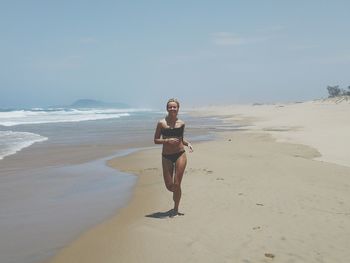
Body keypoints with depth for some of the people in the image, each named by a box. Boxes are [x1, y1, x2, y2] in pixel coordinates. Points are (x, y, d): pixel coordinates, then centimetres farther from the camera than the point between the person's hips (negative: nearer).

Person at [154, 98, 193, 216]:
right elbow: (156, 140, -1)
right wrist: (167, 141, -16)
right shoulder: (161, 123, -2)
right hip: (166, 157, 0)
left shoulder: (181, 123, 4)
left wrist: (187, 143, -1)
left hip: (180, 155, 0)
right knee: (169, 185, 3)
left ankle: (175, 209, 15)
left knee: (176, 184, -2)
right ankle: (177, 195, 39)